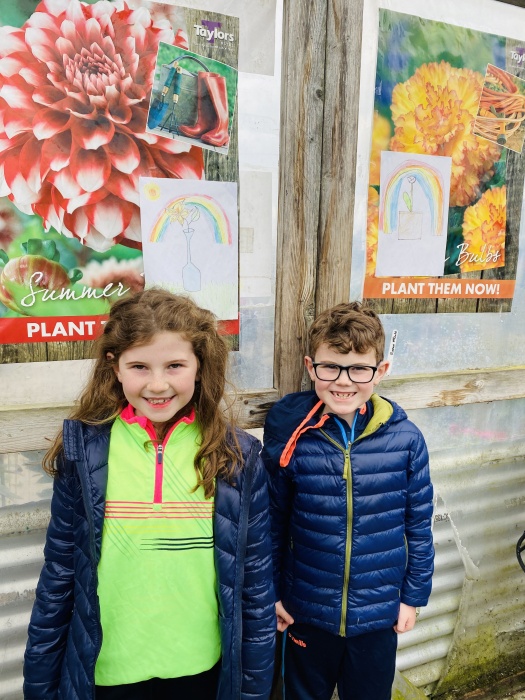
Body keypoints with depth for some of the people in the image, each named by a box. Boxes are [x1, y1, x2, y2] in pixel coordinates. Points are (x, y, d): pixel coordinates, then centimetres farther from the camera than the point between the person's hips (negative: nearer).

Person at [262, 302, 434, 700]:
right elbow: (273, 522, -5)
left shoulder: (406, 440, -15)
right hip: (306, 614, 0)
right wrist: (272, 593, 1)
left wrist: (413, 596, 3)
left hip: (379, 616, 1)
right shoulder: (290, 438, -16)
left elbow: (419, 524, -3)